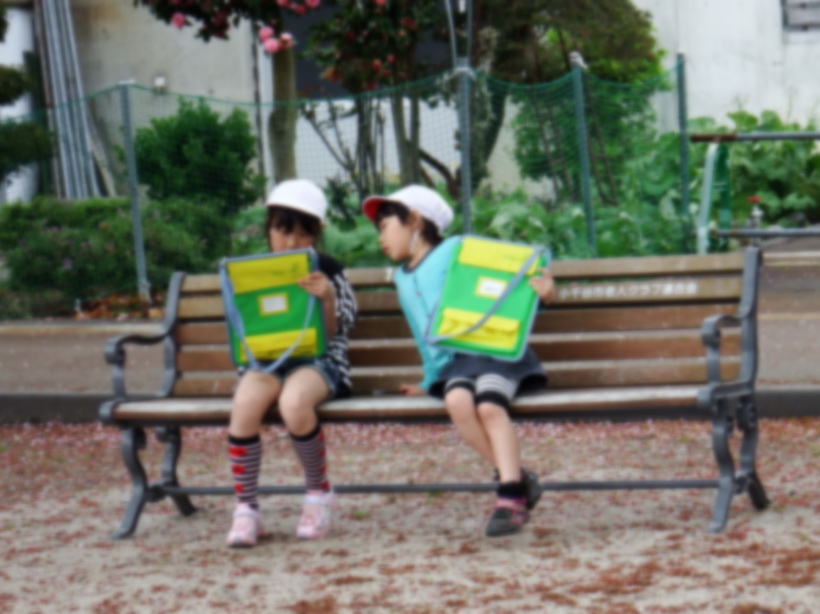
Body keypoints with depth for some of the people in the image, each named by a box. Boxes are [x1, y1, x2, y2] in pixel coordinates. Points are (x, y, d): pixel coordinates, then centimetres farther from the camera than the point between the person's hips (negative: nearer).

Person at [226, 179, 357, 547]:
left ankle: (319, 493, -12)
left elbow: (332, 334, 2)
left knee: (294, 403, -39)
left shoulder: (327, 272, 6)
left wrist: (327, 299, -17)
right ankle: (245, 510, -21)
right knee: (245, 403, -35)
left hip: (318, 361, -2)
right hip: (266, 360, 2)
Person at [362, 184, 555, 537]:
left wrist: (541, 284, -19)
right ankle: (516, 477, -21)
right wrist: (430, 382, 31)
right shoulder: (403, 278, 26)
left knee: (489, 406, -34)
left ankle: (510, 498, -35)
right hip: (453, 361, 5)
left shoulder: (457, 250, 5)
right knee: (457, 402, -31)